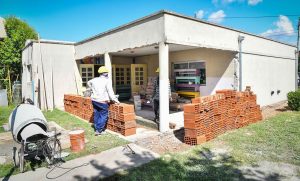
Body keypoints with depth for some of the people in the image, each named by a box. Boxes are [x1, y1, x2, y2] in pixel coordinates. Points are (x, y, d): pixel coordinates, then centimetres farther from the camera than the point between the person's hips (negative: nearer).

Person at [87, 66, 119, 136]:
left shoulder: (95, 79, 9)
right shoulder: (107, 80, -11)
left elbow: (88, 83, 30)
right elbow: (110, 92, -15)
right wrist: (115, 100, -10)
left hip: (94, 100, 7)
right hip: (102, 101, -7)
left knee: (96, 115, 15)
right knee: (103, 116, 3)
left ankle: (97, 129, 23)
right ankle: (98, 130, 3)